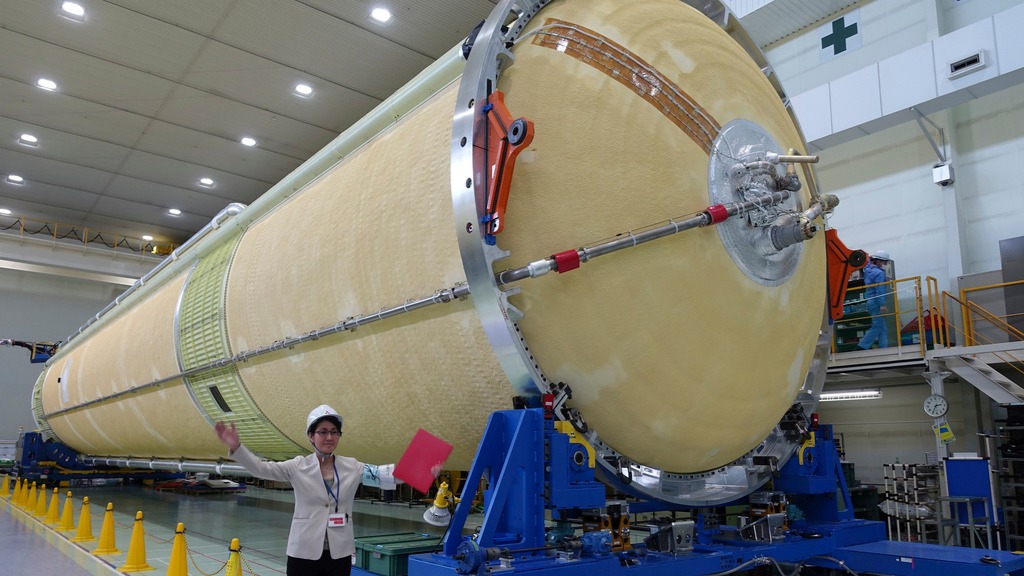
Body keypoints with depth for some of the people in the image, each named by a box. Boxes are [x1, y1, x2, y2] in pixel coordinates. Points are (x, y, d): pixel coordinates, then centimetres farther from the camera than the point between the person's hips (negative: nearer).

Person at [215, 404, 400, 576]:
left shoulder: (352, 467, 2)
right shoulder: (298, 466, -1)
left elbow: (385, 475, -6)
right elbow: (261, 469, -11)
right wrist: (236, 446, -26)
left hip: (339, 554, 2)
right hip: (304, 553, -1)